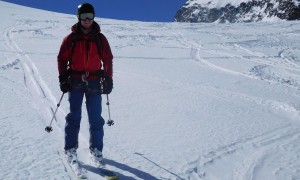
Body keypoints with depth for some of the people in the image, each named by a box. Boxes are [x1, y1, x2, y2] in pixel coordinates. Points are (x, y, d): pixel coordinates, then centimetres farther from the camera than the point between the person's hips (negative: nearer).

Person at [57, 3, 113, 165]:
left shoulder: (100, 38, 6)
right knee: (74, 115, 0)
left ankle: (96, 148, 11)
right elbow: (62, 58, 8)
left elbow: (108, 59, 10)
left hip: (94, 82, 1)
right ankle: (70, 147, 10)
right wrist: (63, 78, 0)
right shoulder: (71, 38, 5)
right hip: (75, 82, 0)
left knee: (95, 117, 1)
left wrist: (108, 79, 5)